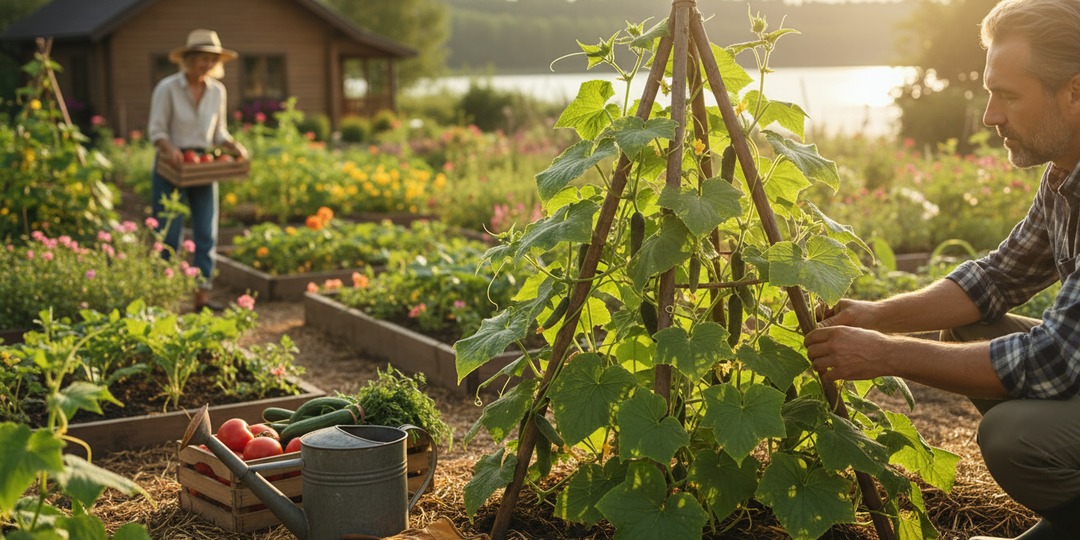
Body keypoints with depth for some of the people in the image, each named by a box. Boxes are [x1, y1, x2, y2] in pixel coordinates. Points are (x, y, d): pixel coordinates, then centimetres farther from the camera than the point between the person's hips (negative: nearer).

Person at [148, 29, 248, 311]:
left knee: (206, 233, 2)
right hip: (172, 166, -5)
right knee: (169, 234, -5)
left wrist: (234, 146, -6)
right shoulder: (167, 88, -9)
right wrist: (168, 147, -29)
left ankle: (202, 296, 9)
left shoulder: (217, 90, 5)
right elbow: (156, 129, -9)